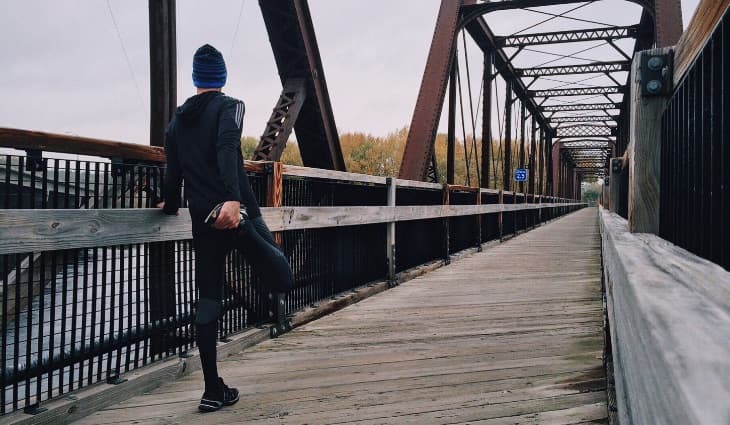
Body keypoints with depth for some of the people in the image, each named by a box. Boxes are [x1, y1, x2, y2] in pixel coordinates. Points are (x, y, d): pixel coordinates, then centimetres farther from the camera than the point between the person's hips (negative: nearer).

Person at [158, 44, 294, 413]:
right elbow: (227, 150, -18)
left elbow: (173, 170, 16)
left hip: (203, 221, 5)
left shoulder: (177, 120, 17)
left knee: (207, 303, 8)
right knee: (283, 281, 7)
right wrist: (233, 199, -31)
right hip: (236, 212, -5)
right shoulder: (229, 107, 1)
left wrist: (170, 205, 34)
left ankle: (213, 391, 10)